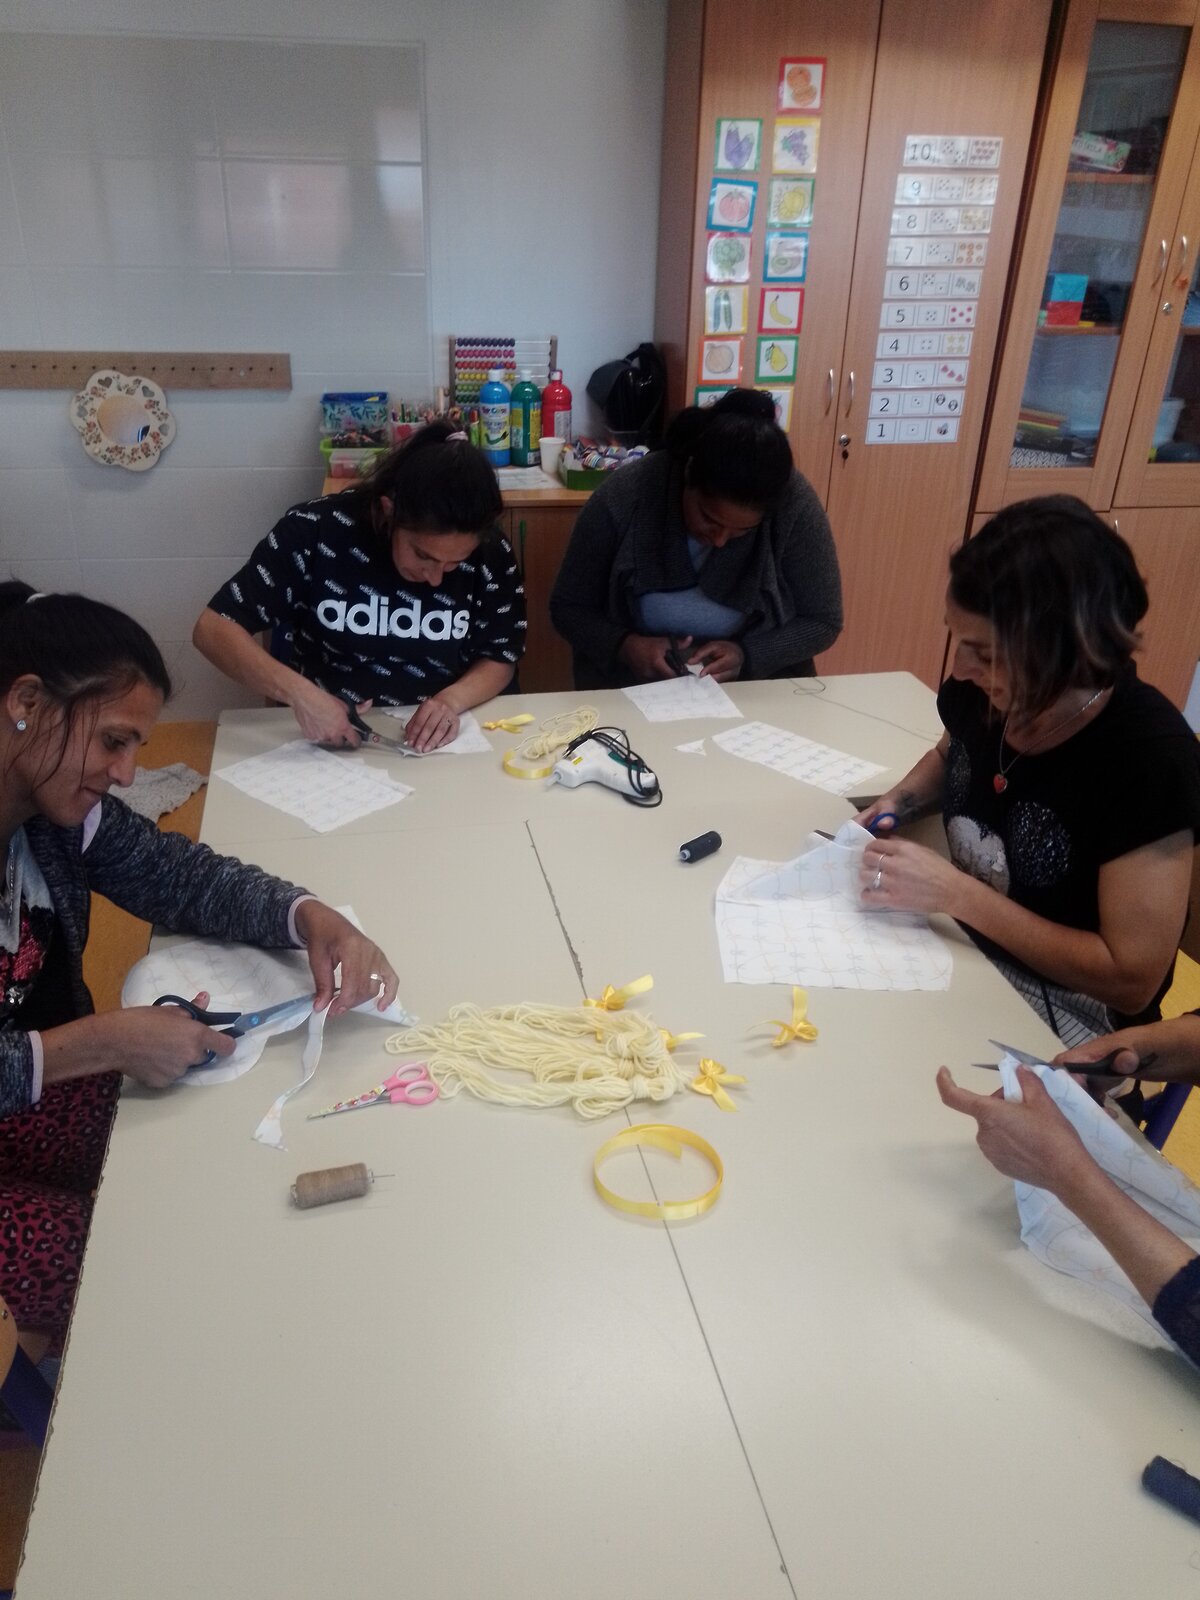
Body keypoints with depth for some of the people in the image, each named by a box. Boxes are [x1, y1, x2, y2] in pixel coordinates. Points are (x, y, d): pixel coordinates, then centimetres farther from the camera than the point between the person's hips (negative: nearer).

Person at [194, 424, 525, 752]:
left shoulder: (491, 555, -9)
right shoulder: (314, 531, -14)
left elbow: (500, 659, 3)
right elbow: (214, 629, -11)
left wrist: (452, 700, -17)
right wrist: (299, 692, -26)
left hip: (440, 746, 1)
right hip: (326, 745, -1)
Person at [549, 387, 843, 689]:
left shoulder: (794, 503, -15)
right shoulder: (623, 496, -16)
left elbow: (823, 622, -5)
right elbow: (568, 608, -5)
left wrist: (745, 655, -21)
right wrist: (625, 645, -23)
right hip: (635, 690, 0)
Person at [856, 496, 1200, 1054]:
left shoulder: (1148, 759, -26)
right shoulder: (979, 689, -8)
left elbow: (1130, 979, -23)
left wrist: (954, 892, -25)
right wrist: (897, 803, -4)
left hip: (1062, 1005, -6)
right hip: (955, 942, 6)